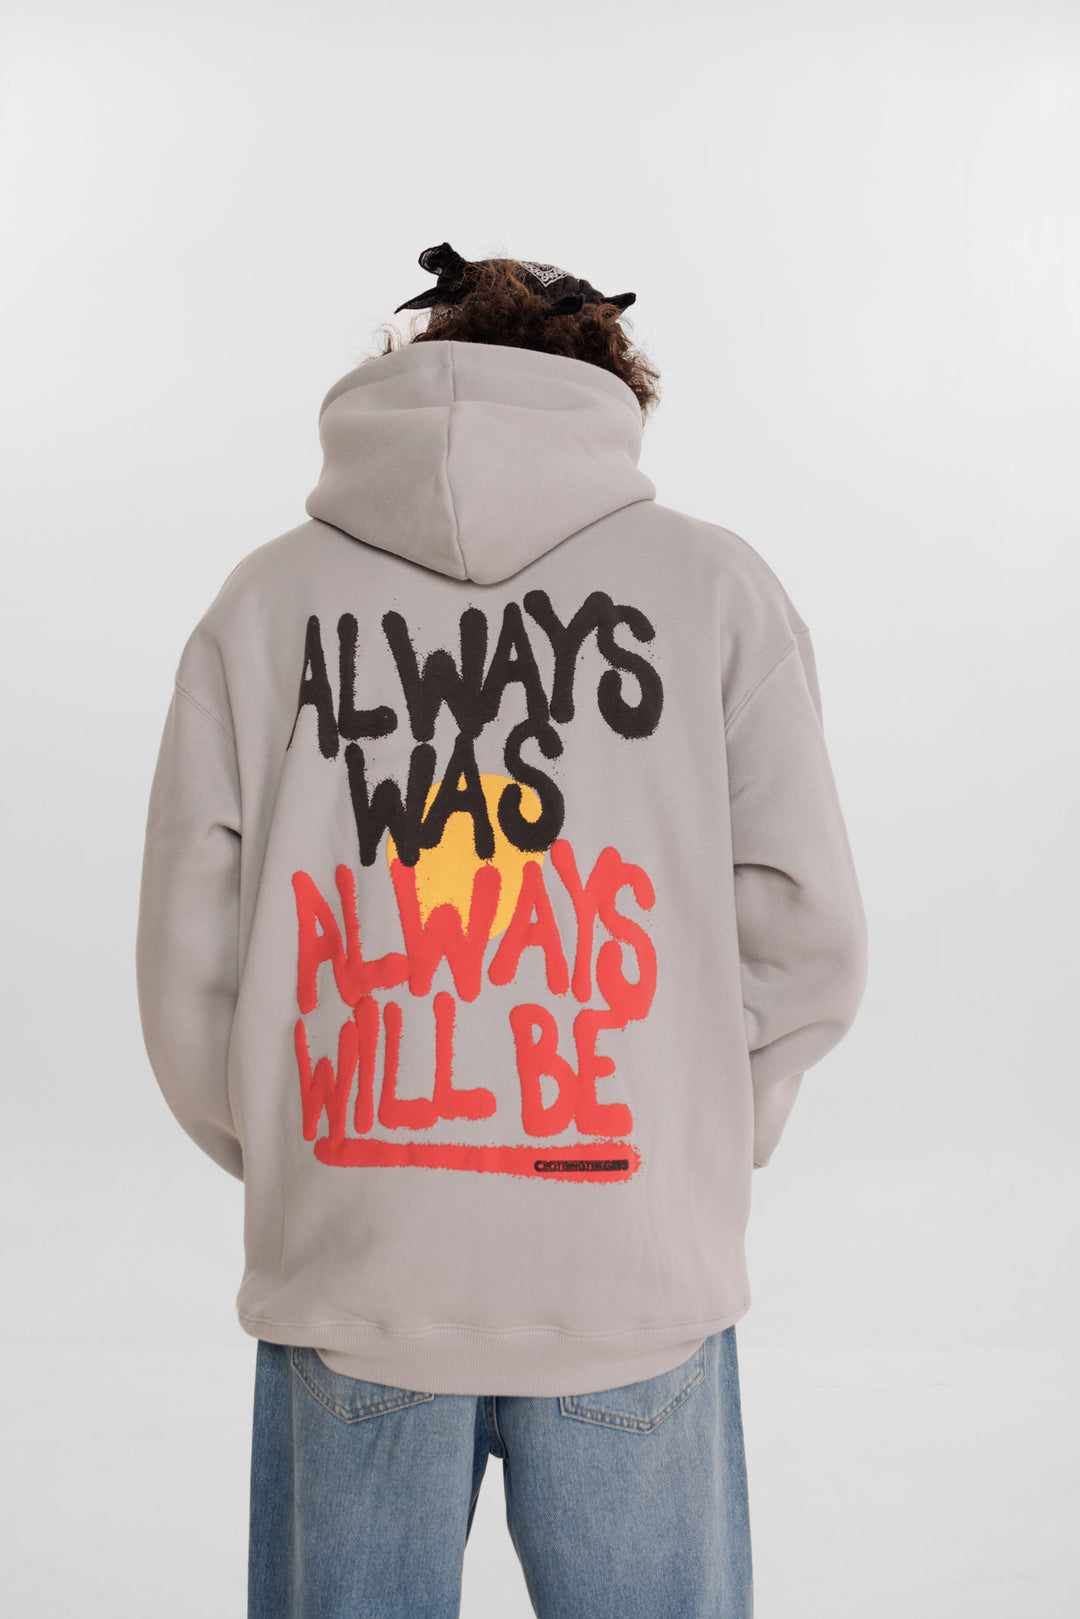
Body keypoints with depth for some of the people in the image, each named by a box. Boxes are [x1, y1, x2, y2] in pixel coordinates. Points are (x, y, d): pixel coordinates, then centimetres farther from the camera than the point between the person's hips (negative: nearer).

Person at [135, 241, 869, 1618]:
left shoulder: (262, 600, 2)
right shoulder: (716, 584, 0)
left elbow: (189, 976, -1)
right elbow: (805, 940, -2)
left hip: (347, 1282, 1)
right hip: (636, 1284, 0)